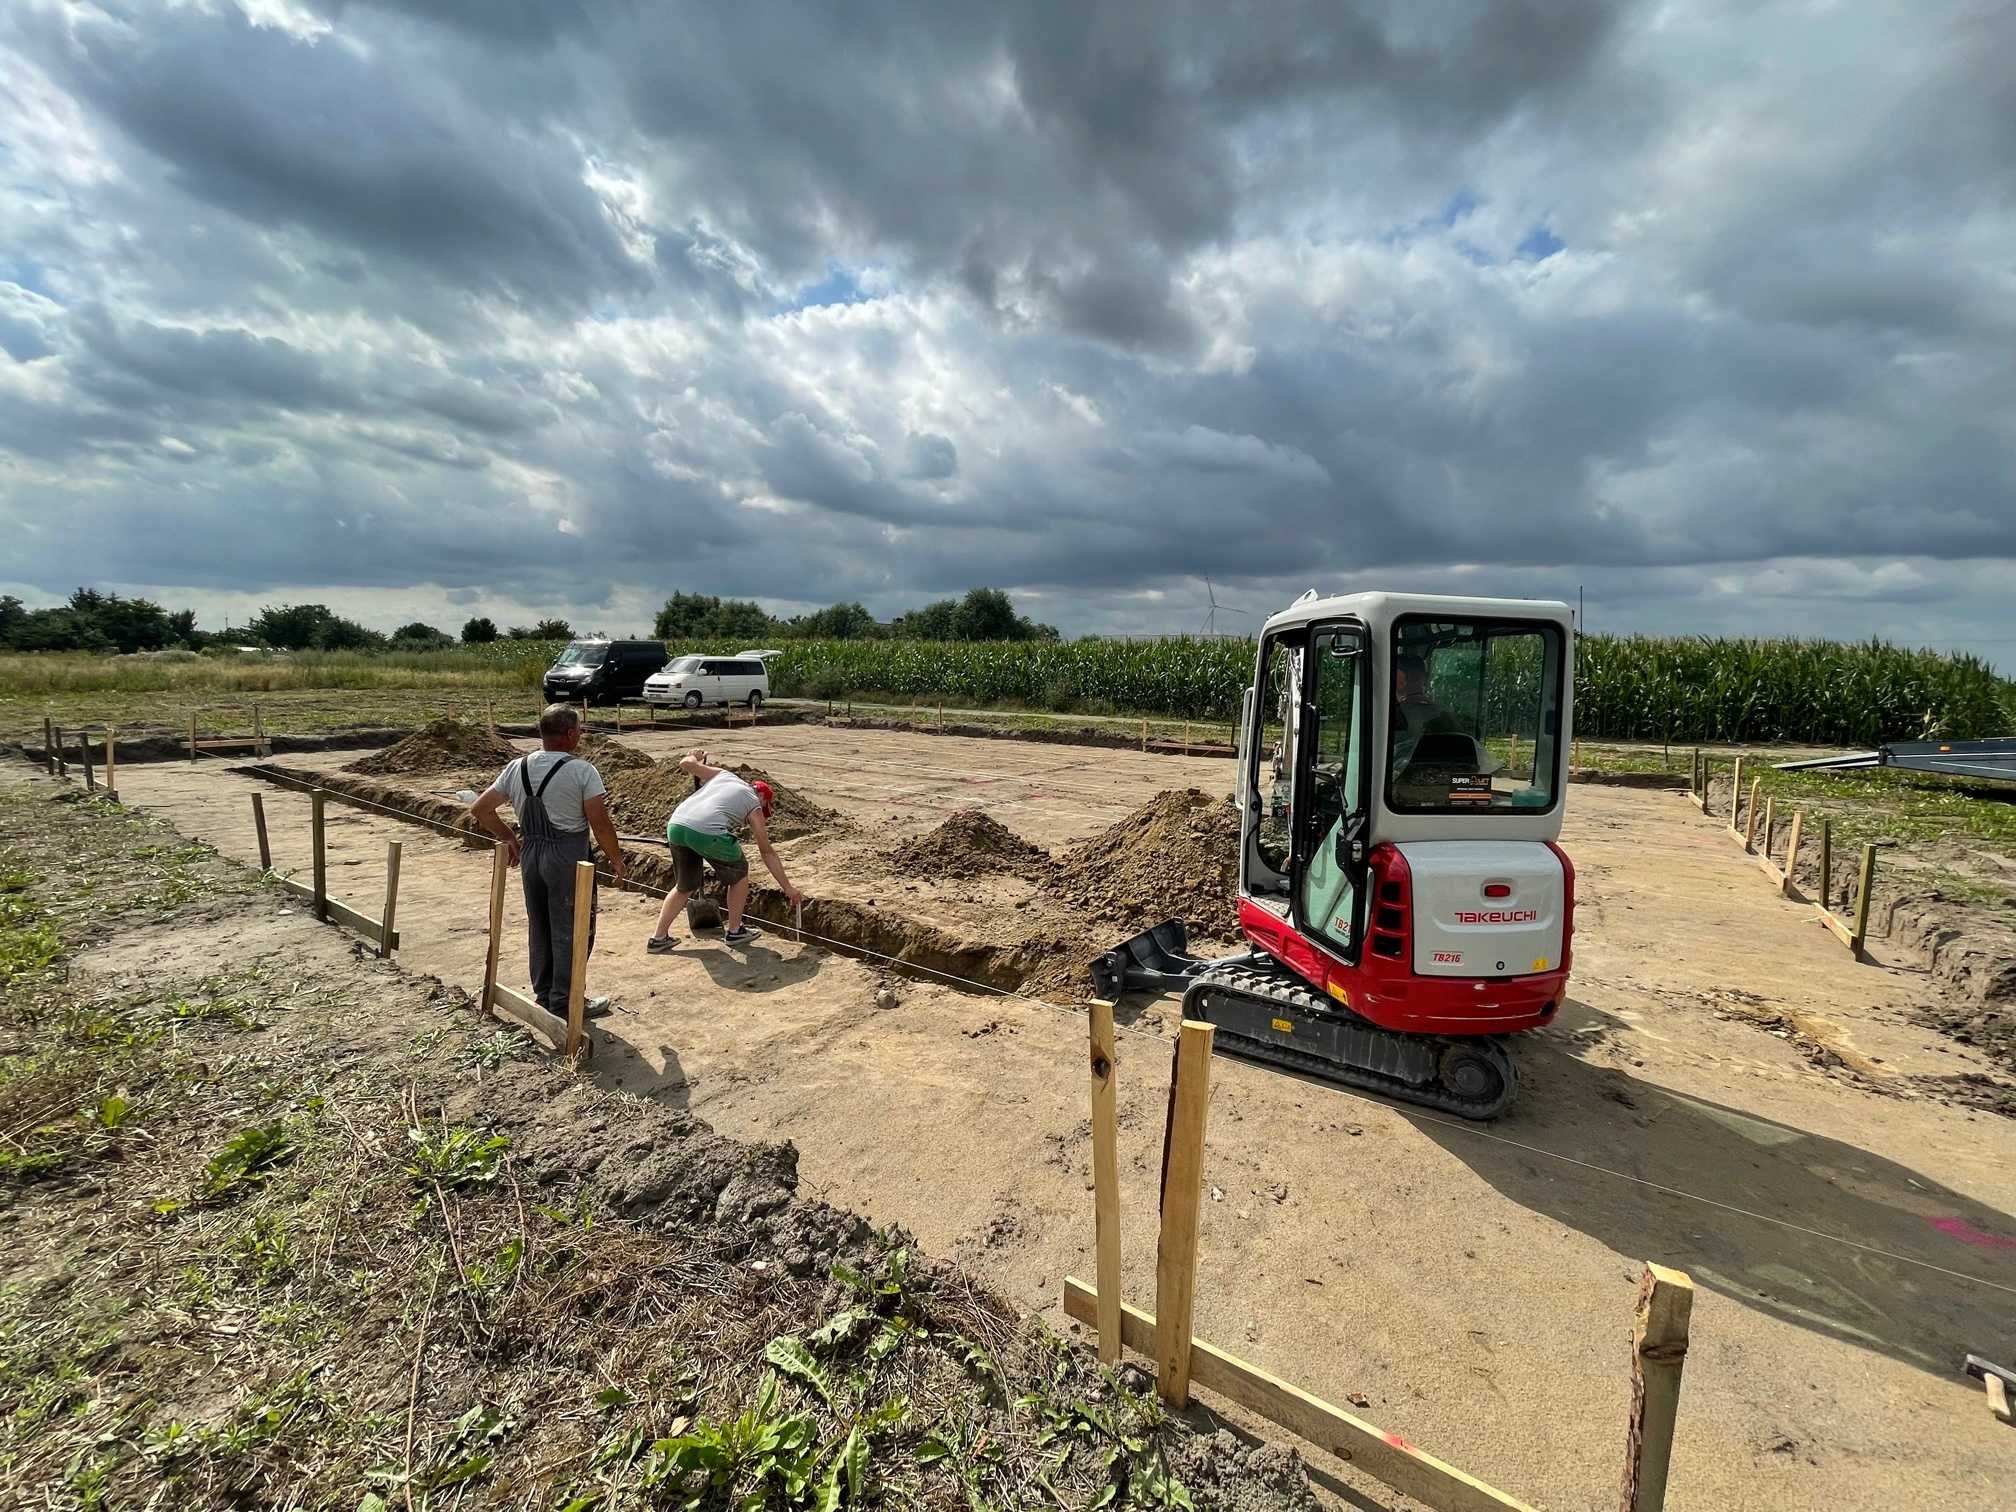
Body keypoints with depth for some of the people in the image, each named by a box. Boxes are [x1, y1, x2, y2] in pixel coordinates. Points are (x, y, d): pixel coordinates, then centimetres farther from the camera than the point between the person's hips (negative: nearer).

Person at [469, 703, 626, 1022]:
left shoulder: (517, 768, 4)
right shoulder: (582, 770, -15)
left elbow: (479, 809, 10)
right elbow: (600, 823, -16)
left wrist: (508, 837, 21)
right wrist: (616, 858, -4)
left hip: (530, 854, 7)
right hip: (568, 858, -6)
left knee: (539, 927, 19)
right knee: (570, 931, 5)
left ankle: (543, 994, 31)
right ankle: (564, 1002, 13)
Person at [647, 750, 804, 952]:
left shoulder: (723, 774, 29)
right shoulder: (754, 804, 18)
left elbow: (685, 763, 27)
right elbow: (767, 853, 20)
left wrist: (695, 757, 51)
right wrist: (788, 887, 26)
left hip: (675, 826, 5)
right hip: (707, 832, -5)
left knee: (685, 886, 27)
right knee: (739, 873, 22)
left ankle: (659, 938, 29)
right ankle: (735, 931, 29)